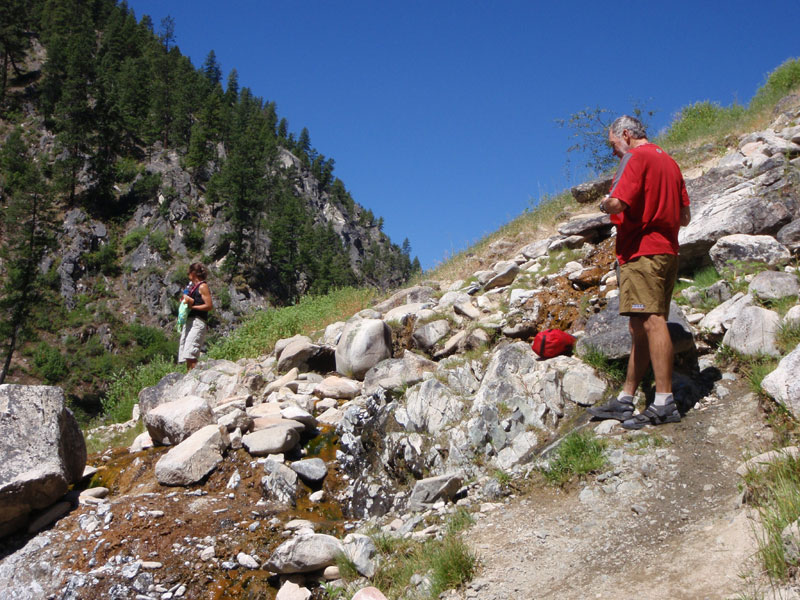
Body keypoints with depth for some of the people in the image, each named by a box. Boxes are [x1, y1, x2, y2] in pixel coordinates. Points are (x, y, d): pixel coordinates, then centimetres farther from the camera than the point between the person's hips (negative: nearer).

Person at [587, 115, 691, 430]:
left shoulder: (637, 157, -5)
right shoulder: (669, 161, 22)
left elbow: (617, 203, -18)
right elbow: (685, 216, 21)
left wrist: (604, 203, 3)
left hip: (641, 251, -10)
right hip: (667, 251, 10)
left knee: (650, 321, -14)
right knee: (639, 328, 10)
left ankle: (664, 403, -18)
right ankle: (625, 401, 16)